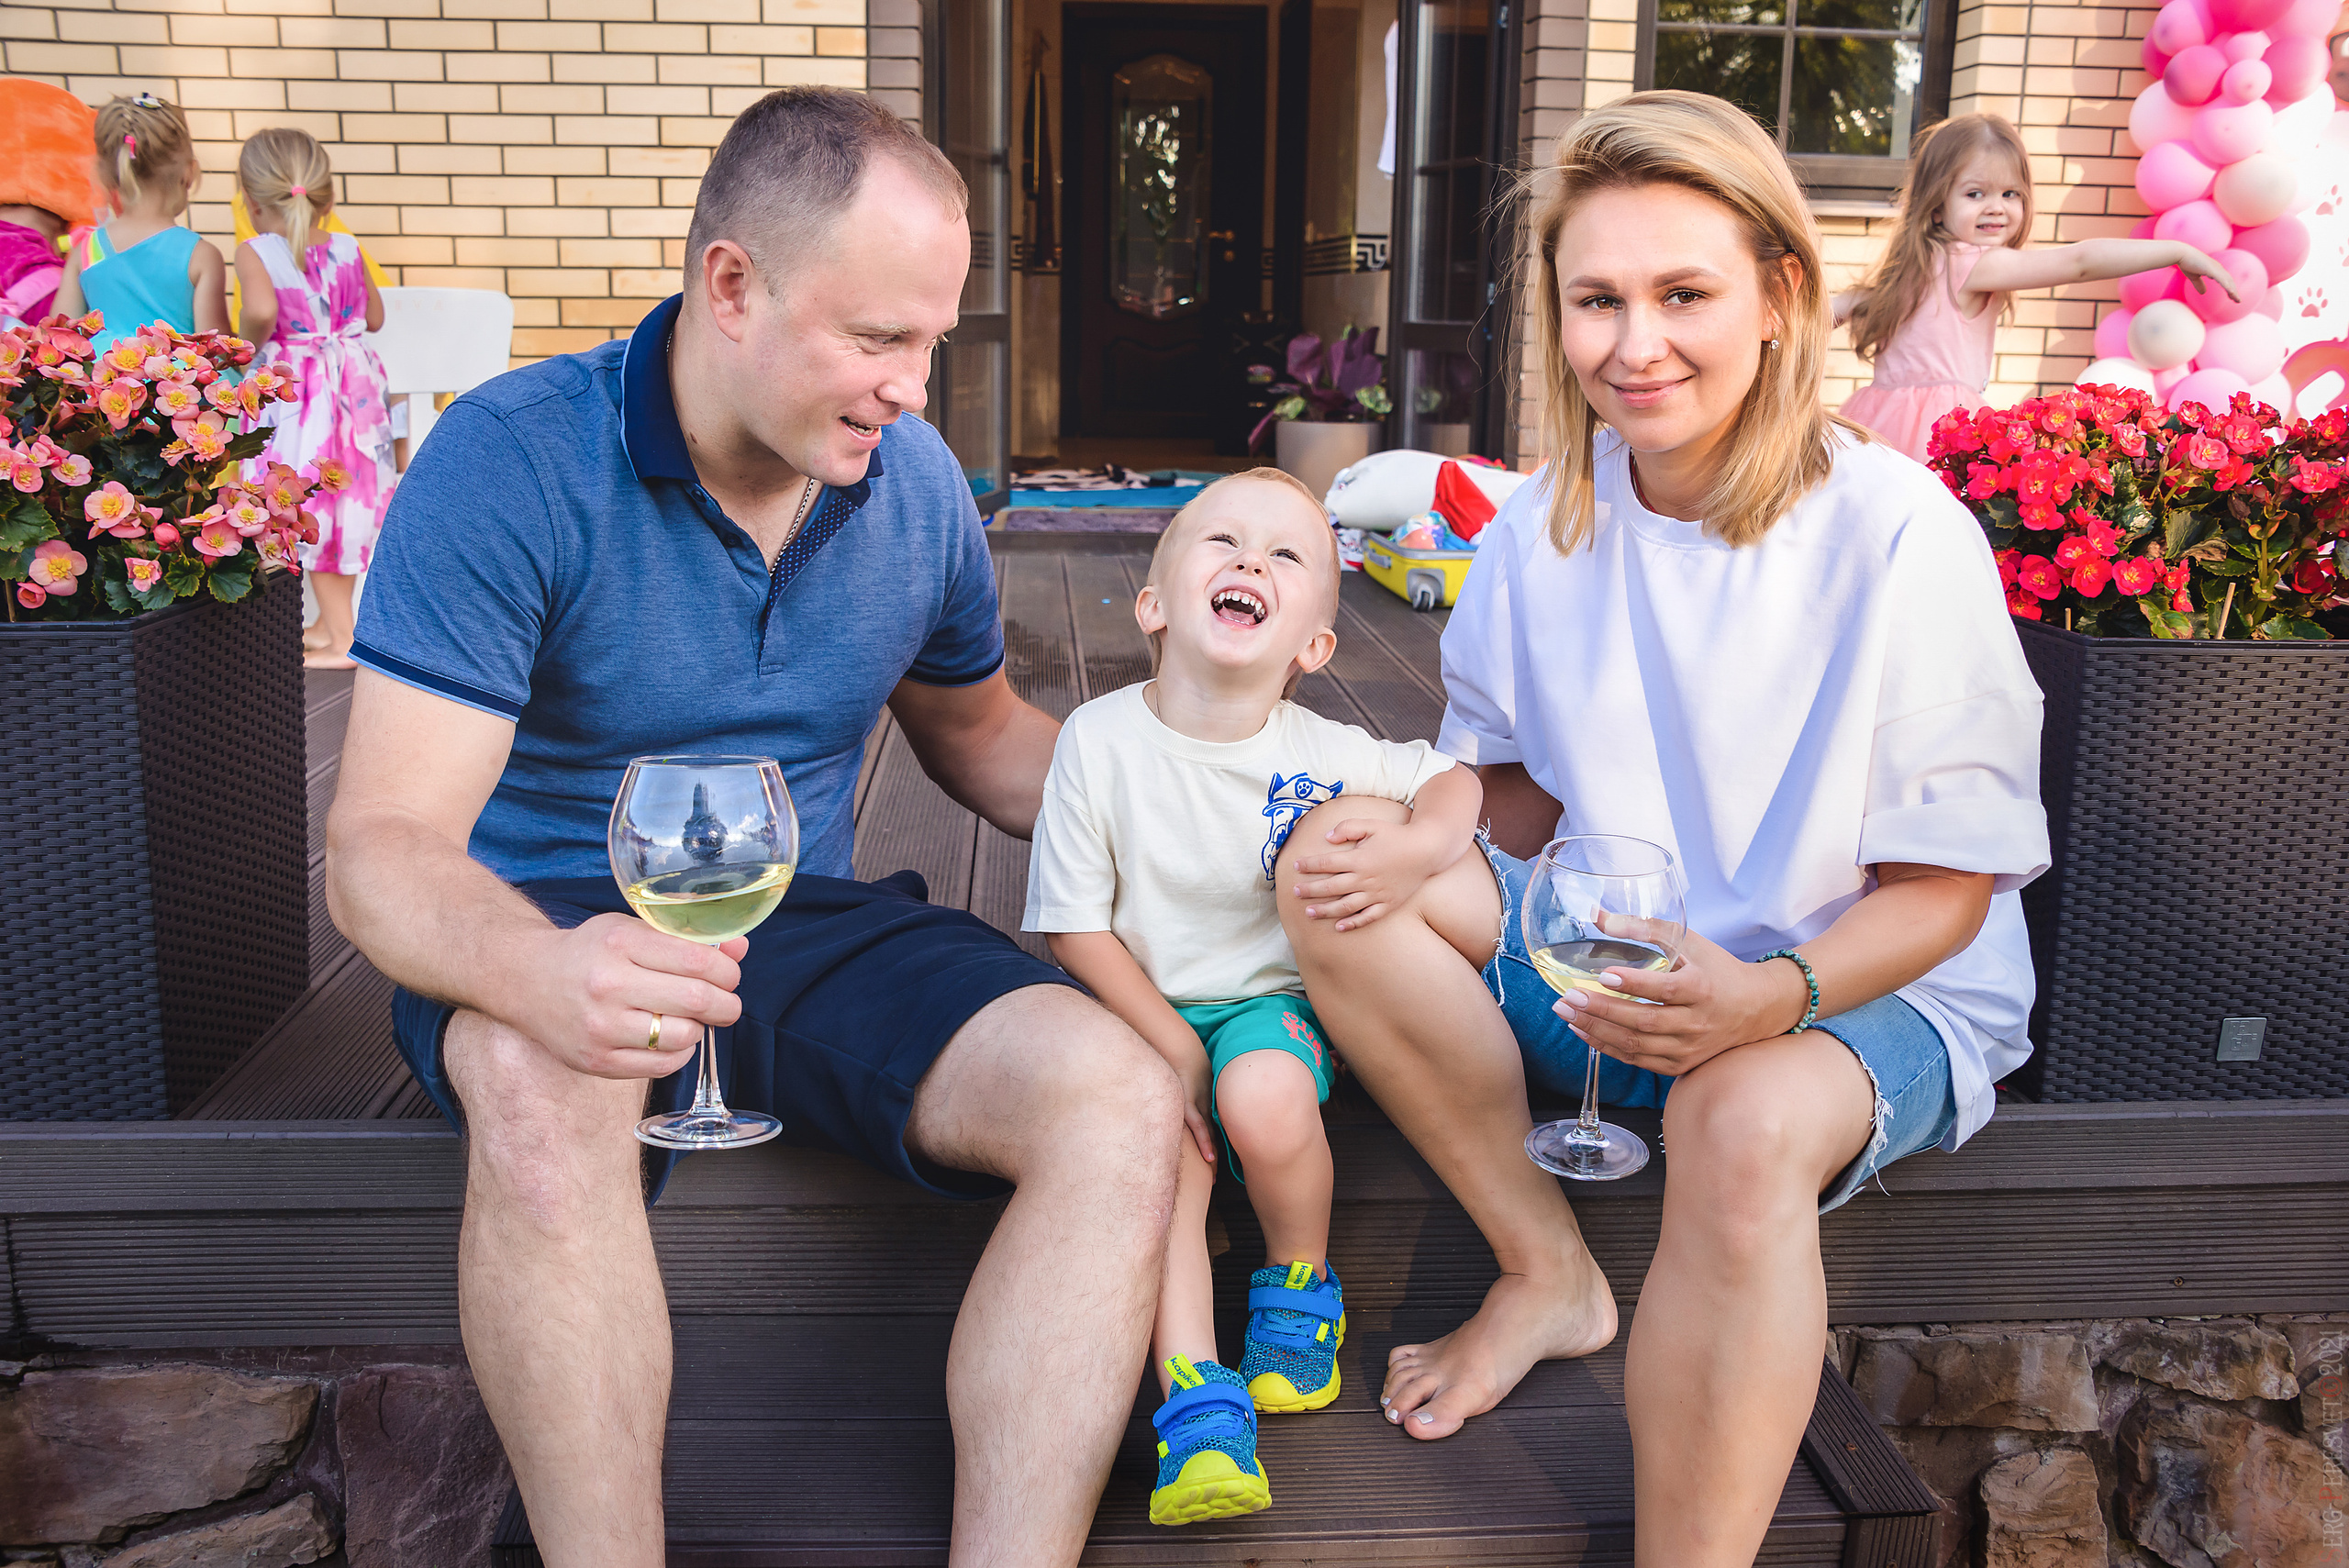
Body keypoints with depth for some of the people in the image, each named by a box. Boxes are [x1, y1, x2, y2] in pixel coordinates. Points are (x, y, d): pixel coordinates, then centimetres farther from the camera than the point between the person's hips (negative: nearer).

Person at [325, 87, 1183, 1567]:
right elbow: (383, 846, -19)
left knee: (1122, 1102, -21)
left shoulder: (915, 478, 2)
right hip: (557, 936, -3)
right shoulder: (513, 460, -14)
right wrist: (535, 971, -44)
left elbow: (978, 731, 20)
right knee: (542, 1091, -40)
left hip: (809, 930, 4)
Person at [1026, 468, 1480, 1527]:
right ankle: (1196, 1400, -22)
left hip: (1267, 998, 0)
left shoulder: (1320, 754, -8)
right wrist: (1166, 1042, -16)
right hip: (1137, 1010, 0)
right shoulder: (1099, 741, -11)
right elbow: (1074, 926, -7)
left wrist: (1419, 848, -20)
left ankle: (1299, 1283, 1)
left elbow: (1454, 778, 5)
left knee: (1265, 1102, -30)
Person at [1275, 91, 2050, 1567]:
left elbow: (1942, 889, -14)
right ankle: (1549, 1271, -3)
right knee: (1335, 875, -16)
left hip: (1877, 992, -5)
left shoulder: (1903, 536, -18)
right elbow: (1530, 797, 6)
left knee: (1748, 1123, -39)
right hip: (1611, 963, 5)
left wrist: (1769, 994, -34)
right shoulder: (1545, 528, -3)